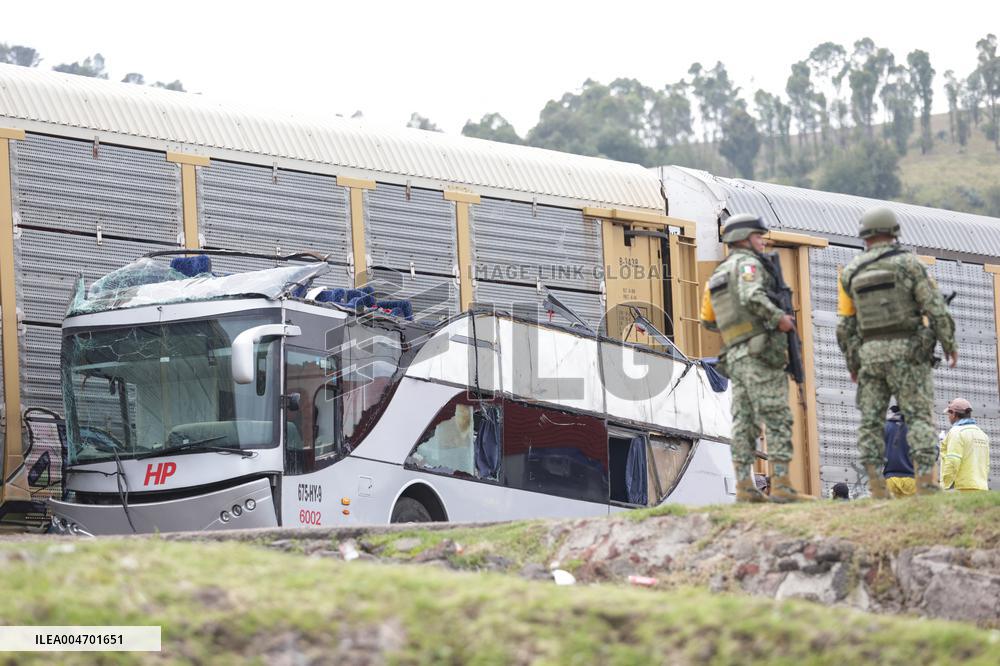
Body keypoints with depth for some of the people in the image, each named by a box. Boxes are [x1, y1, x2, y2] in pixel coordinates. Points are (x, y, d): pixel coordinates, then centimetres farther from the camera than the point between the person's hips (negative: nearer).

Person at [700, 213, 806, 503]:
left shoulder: (717, 275, 22)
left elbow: (708, 320, 23)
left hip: (735, 356, 9)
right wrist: (779, 318, -15)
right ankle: (781, 485, -15)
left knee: (744, 422, 5)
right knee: (777, 419, -10)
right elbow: (752, 297, -24)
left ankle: (744, 486, 0)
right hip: (760, 351, -8)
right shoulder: (747, 264, -5)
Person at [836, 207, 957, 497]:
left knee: (870, 419, 5)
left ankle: (875, 484, -3)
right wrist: (950, 344, 3)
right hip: (906, 348, -3)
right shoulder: (907, 262, -2)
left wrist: (851, 363, 15)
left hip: (869, 353, 3)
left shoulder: (850, 272, 7)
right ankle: (926, 481, -13)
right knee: (919, 415, -2)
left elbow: (845, 324, 6)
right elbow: (934, 307, -6)